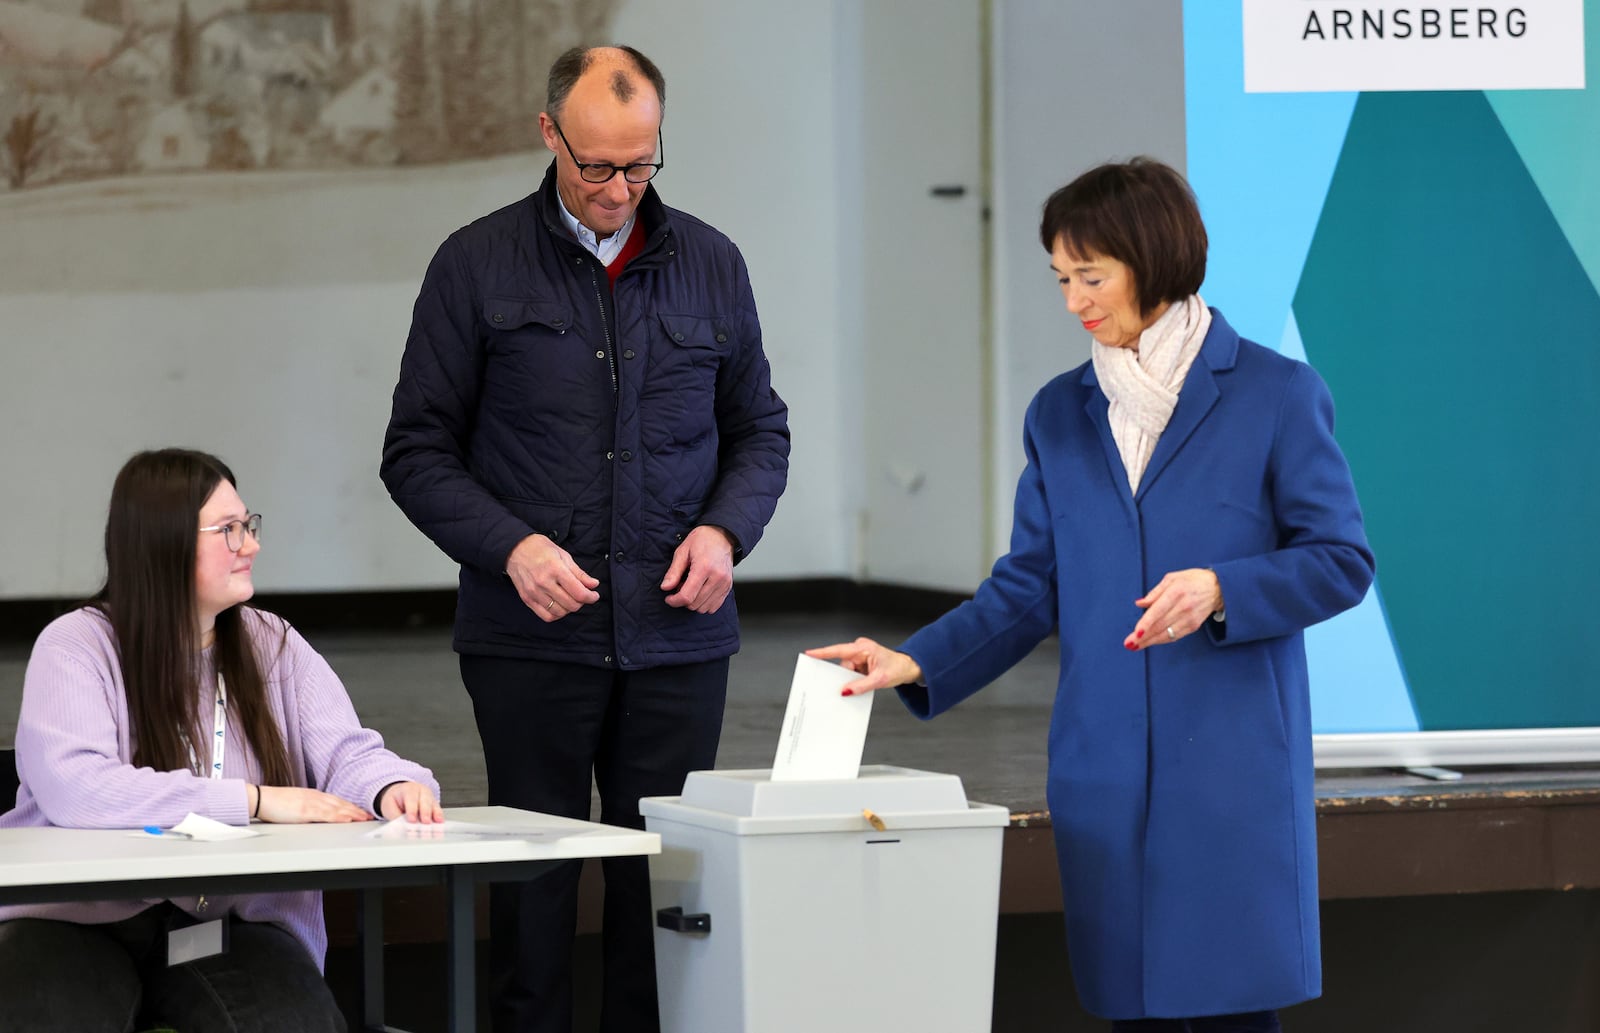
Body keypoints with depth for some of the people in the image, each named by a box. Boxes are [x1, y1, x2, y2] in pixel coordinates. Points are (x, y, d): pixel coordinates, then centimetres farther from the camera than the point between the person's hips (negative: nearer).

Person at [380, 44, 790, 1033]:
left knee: (667, 879, 2)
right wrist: (510, 546, -14)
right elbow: (419, 450, 1)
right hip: (531, 637, -2)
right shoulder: (478, 266, 1)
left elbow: (760, 429, 17)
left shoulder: (710, 264, 8)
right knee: (534, 883, 1)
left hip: (678, 636, 2)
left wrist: (725, 530, -3)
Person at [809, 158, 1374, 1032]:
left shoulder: (1275, 395, -1)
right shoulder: (1061, 415, 12)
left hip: (1230, 761, -4)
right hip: (1104, 770, 4)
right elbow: (1028, 588, 12)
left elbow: (1342, 560, -1)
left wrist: (1221, 590, -17)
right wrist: (914, 664, -1)